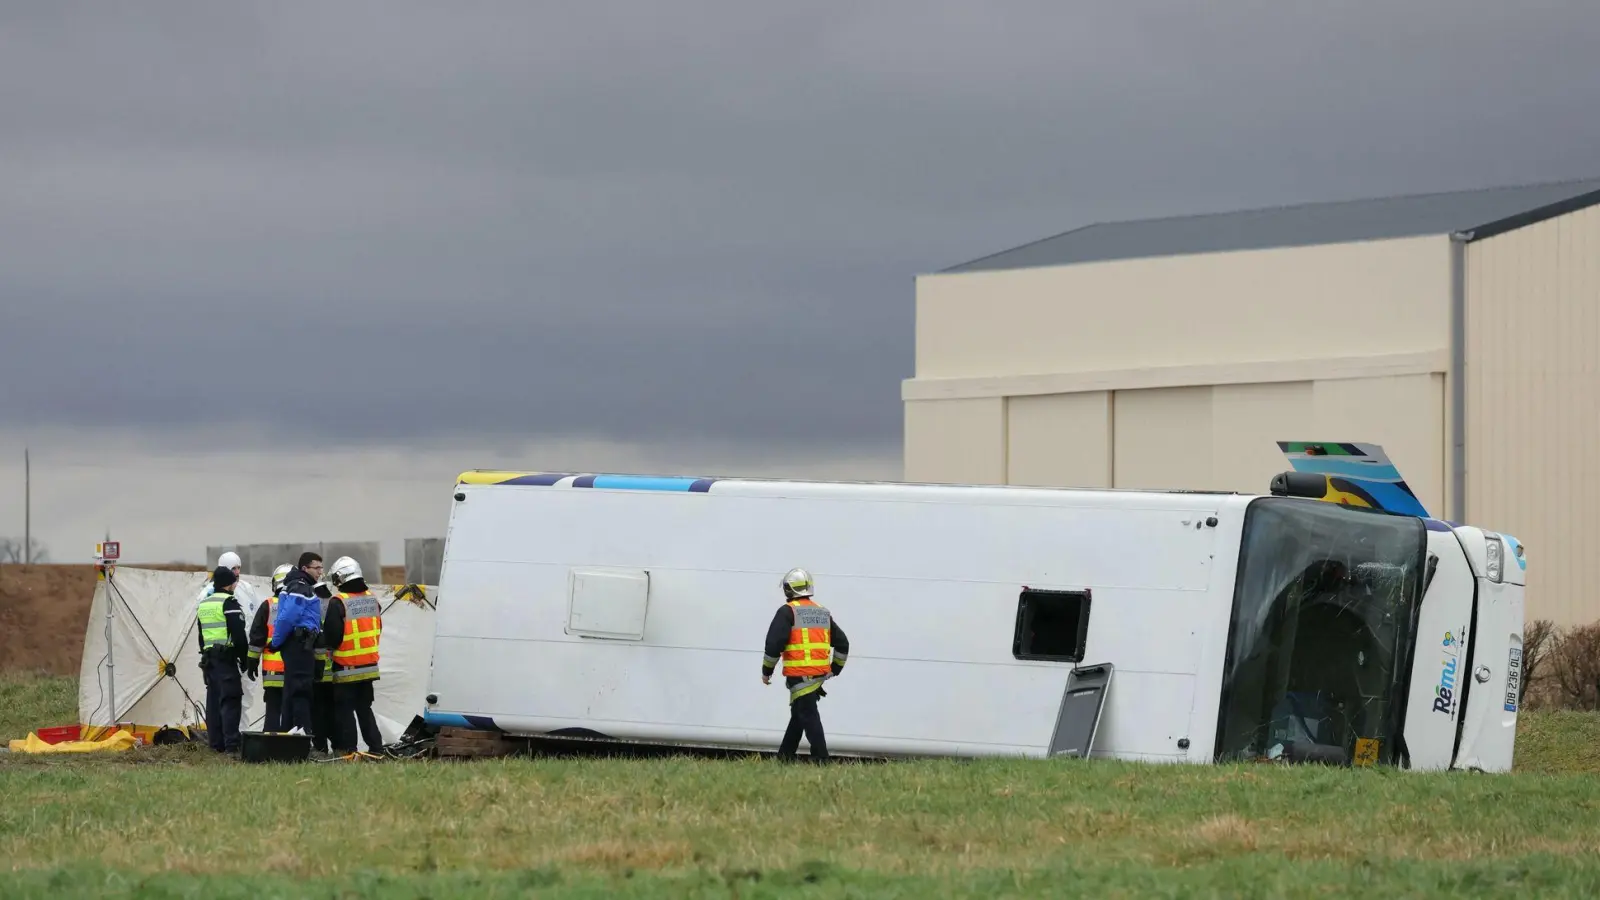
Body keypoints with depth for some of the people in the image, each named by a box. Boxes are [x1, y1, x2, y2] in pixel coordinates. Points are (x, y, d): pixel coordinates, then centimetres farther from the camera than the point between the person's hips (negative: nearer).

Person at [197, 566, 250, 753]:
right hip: (226, 658, -8)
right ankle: (231, 743, -16)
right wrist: (244, 659, -7)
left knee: (213, 700, 10)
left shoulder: (203, 604, 16)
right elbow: (238, 634, -15)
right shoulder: (229, 602, -10)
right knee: (230, 701, -10)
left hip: (209, 657, 8)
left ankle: (216, 743, 11)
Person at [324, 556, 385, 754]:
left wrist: (328, 647, 4)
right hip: (369, 666, 7)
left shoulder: (338, 602, -15)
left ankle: (347, 748, -4)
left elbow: (332, 635, -16)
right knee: (364, 708, 15)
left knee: (344, 710, 0)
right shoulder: (371, 598, 7)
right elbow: (378, 630, 15)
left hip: (346, 668, -7)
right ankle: (375, 746, 11)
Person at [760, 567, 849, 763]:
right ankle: (785, 755, 23)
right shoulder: (823, 613, 16)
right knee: (797, 714, 17)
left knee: (808, 715, -7)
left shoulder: (787, 612, -6)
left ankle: (820, 758, -13)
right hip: (820, 673, 7)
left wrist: (766, 671, 0)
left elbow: (774, 644, -12)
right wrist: (835, 669, 32)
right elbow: (842, 643, 20)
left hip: (800, 675, -7)